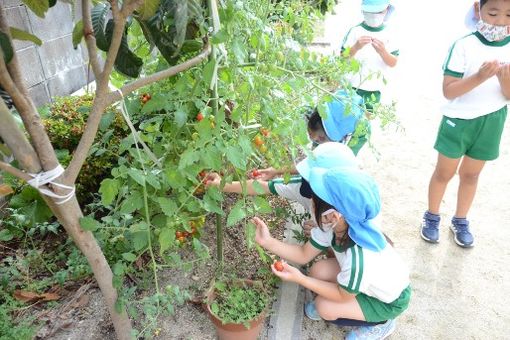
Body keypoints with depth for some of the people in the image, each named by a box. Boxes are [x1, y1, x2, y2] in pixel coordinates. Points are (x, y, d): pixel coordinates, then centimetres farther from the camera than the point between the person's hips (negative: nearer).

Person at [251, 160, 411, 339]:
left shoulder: (358, 259, -43)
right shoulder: (334, 225, -23)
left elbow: (343, 295, -22)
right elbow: (304, 255, -9)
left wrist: (299, 278, -27)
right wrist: (268, 241, -20)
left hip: (390, 300, -6)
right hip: (372, 281, 6)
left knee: (325, 308, -15)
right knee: (319, 271, -12)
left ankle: (380, 323, 8)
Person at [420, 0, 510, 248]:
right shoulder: (463, 46, -15)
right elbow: (448, 90, -18)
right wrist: (479, 77, -31)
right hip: (459, 119, -3)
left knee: (471, 173, 16)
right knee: (444, 172, 8)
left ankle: (460, 222, 32)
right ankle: (432, 217, 27)